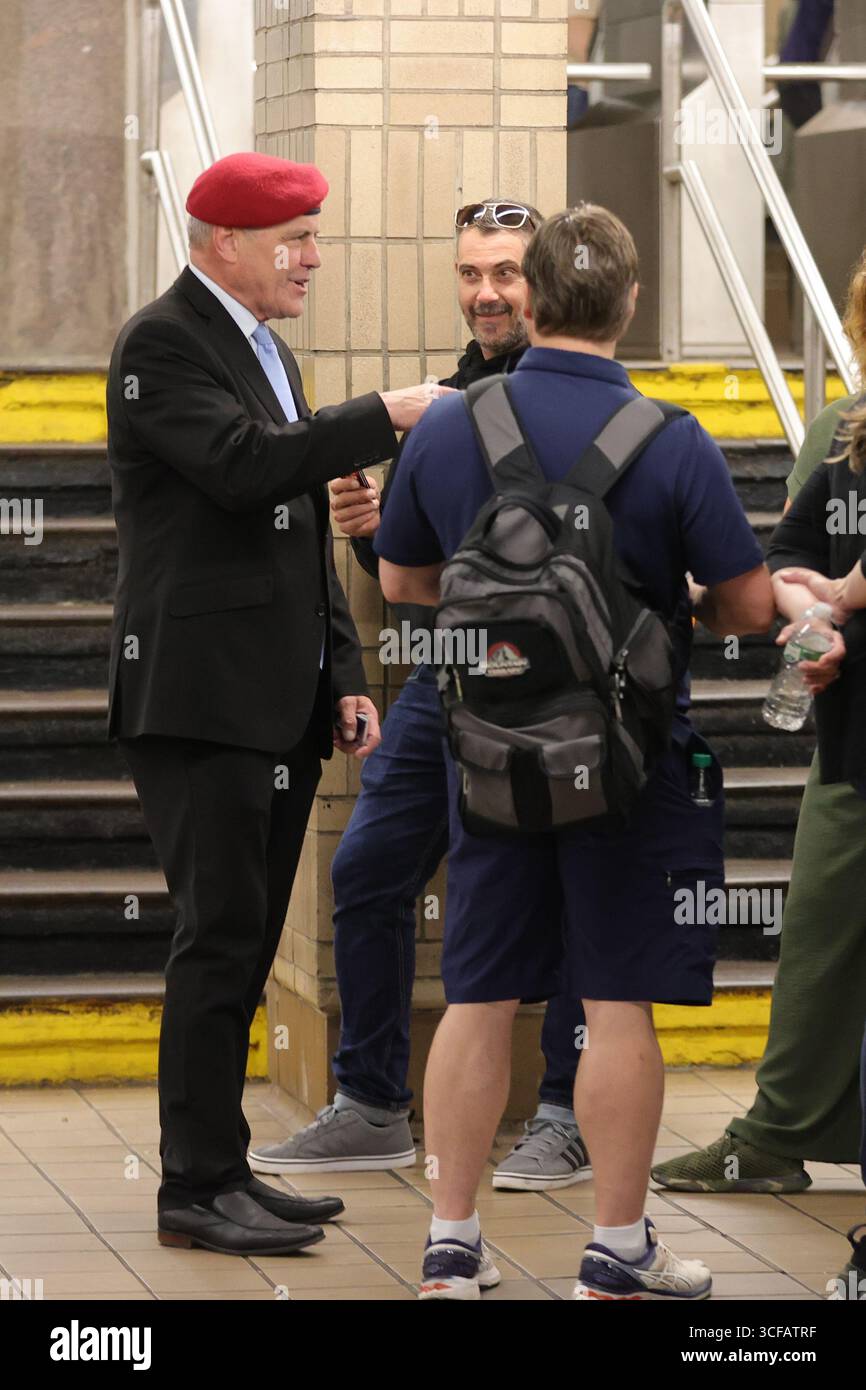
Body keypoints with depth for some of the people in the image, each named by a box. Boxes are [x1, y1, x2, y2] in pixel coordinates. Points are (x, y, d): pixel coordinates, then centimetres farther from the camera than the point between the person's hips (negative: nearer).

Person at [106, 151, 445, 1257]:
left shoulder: (268, 352, 21)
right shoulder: (161, 344, -8)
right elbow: (242, 463, -24)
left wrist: (344, 677, 16)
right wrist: (384, 418, -18)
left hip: (278, 701, 9)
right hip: (199, 695, -9)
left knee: (245, 943, 10)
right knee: (220, 936, -10)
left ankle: (219, 1169, 15)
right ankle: (197, 1187, -7)